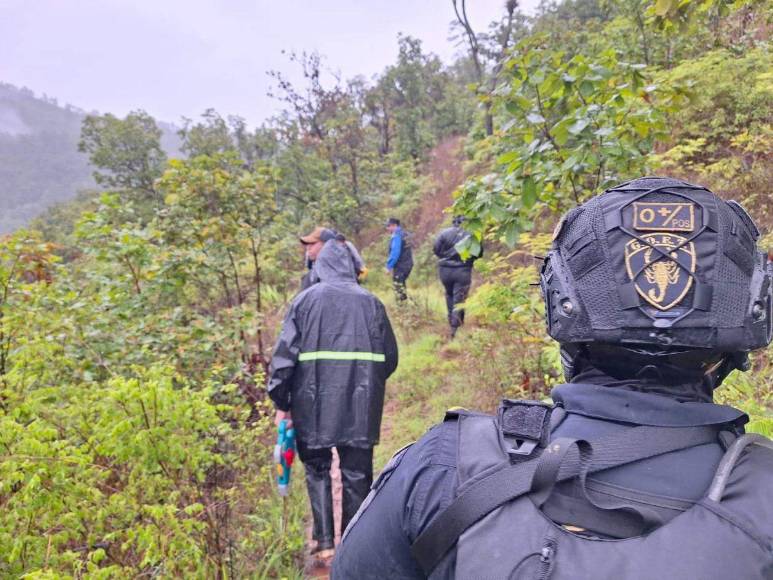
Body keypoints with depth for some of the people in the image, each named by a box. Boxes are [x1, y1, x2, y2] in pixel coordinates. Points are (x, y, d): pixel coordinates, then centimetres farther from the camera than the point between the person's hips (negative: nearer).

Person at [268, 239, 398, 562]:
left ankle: (324, 541, 15)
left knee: (317, 469, 17)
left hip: (315, 403, -1)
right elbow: (390, 357, 6)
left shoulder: (307, 299, 0)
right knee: (357, 474, 13)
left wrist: (282, 403, 4)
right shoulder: (370, 301, 4)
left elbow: (285, 353, -3)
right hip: (361, 404, 1)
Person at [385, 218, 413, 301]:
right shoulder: (405, 234, 12)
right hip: (408, 264, 10)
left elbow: (395, 252, -23)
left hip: (400, 266, -10)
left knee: (399, 289, -4)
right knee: (401, 287, 20)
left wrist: (389, 266, -19)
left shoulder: (396, 236, -16)